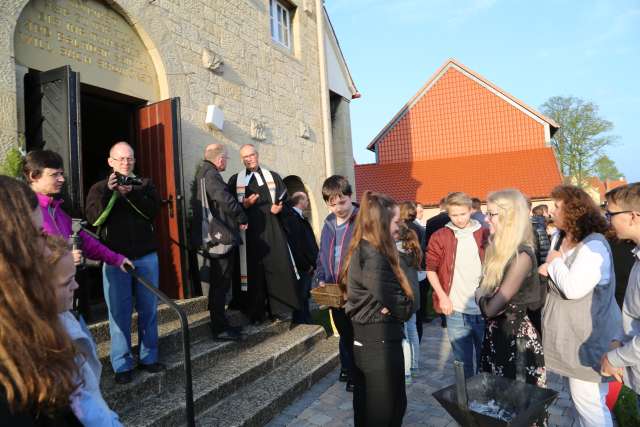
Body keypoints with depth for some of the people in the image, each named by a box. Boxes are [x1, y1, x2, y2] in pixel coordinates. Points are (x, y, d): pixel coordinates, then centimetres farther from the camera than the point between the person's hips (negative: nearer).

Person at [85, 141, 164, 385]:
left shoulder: (144, 184, 10)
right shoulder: (99, 188, 8)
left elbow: (153, 211, -7)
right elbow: (94, 218, -7)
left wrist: (131, 193, -18)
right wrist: (110, 192, -17)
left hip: (146, 256, 2)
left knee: (148, 309, 8)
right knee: (119, 312, 2)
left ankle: (149, 357, 21)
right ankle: (122, 364, 12)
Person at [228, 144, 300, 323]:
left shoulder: (273, 177, 14)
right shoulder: (235, 180, 11)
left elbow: (285, 197, 11)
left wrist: (279, 207, -9)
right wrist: (244, 204, -15)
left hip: (272, 228, 1)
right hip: (250, 230, -1)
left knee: (277, 266, -4)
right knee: (253, 269, -1)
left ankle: (280, 308, 6)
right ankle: (256, 312, 7)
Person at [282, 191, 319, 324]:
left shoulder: (301, 218, 14)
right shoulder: (291, 217, -14)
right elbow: (295, 245, -21)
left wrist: (312, 263, 7)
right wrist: (306, 265, -17)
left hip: (307, 267, 9)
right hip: (301, 268, -9)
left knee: (305, 296, 16)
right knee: (301, 297, -2)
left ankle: (306, 323, 26)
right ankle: (301, 323, 7)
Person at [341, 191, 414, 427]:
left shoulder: (361, 250, 5)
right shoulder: (374, 257, -24)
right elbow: (397, 303, -24)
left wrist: (390, 306, -10)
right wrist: (405, 307, -4)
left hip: (365, 339, 9)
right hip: (380, 341, -9)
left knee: (367, 405, 22)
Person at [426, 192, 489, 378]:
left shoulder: (485, 234, 2)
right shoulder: (439, 236, -1)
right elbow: (431, 269, 2)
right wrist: (442, 296, -7)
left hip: (485, 310, 1)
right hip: (456, 312, -1)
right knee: (463, 362, 13)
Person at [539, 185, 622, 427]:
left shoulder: (594, 246, -23)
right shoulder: (559, 237, 5)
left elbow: (573, 288, -31)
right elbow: (551, 271, 16)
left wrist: (555, 262, -16)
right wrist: (548, 269, -6)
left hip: (589, 340, -9)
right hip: (571, 335, 9)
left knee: (588, 401, 4)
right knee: (579, 396, 24)